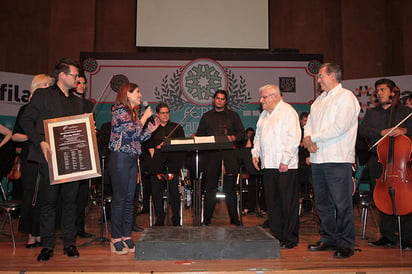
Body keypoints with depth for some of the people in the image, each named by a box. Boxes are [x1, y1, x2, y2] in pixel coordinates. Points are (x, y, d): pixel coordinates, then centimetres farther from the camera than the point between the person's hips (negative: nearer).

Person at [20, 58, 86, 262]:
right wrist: (40, 142, -17)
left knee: (70, 201, 8)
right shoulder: (42, 95, 1)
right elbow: (26, 121, -5)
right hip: (50, 158, -4)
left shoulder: (78, 102, 17)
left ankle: (69, 243, 17)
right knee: (48, 201, 3)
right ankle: (47, 246, 13)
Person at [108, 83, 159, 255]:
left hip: (131, 159, 9)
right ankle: (116, 239, 3)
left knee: (129, 199, 9)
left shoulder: (133, 112, 18)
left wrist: (151, 129, 10)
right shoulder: (120, 110, -7)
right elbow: (133, 131, -19)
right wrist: (145, 116, -8)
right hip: (120, 158, -8)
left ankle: (127, 236, 16)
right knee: (119, 198, -4)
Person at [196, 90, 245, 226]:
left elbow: (242, 133, 10)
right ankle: (207, 218, 7)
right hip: (211, 154, 1)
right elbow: (199, 134, 18)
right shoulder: (206, 116, 19)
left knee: (229, 187, -1)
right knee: (210, 186, 0)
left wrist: (232, 138, -10)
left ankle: (234, 219, 8)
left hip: (229, 153, -1)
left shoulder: (233, 115, 15)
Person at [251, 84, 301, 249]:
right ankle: (276, 235, 20)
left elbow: (293, 138, -13)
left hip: (285, 166, -8)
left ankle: (290, 238, 8)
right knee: (272, 203, 10)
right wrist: (255, 153, 12)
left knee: (288, 203, -1)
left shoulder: (287, 111, -6)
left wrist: (285, 160, -17)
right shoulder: (264, 114, 20)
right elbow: (258, 136, 26)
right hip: (267, 165, 8)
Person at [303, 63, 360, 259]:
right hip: (318, 159, 8)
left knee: (342, 204, -3)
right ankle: (328, 239, 25)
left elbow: (340, 127, -17)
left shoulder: (346, 97, -5)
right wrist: (307, 138, -4)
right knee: (323, 203, 13)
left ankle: (345, 244, 8)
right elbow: (309, 123, 18)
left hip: (338, 159, -8)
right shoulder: (319, 99, 20)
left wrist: (313, 138, -11)